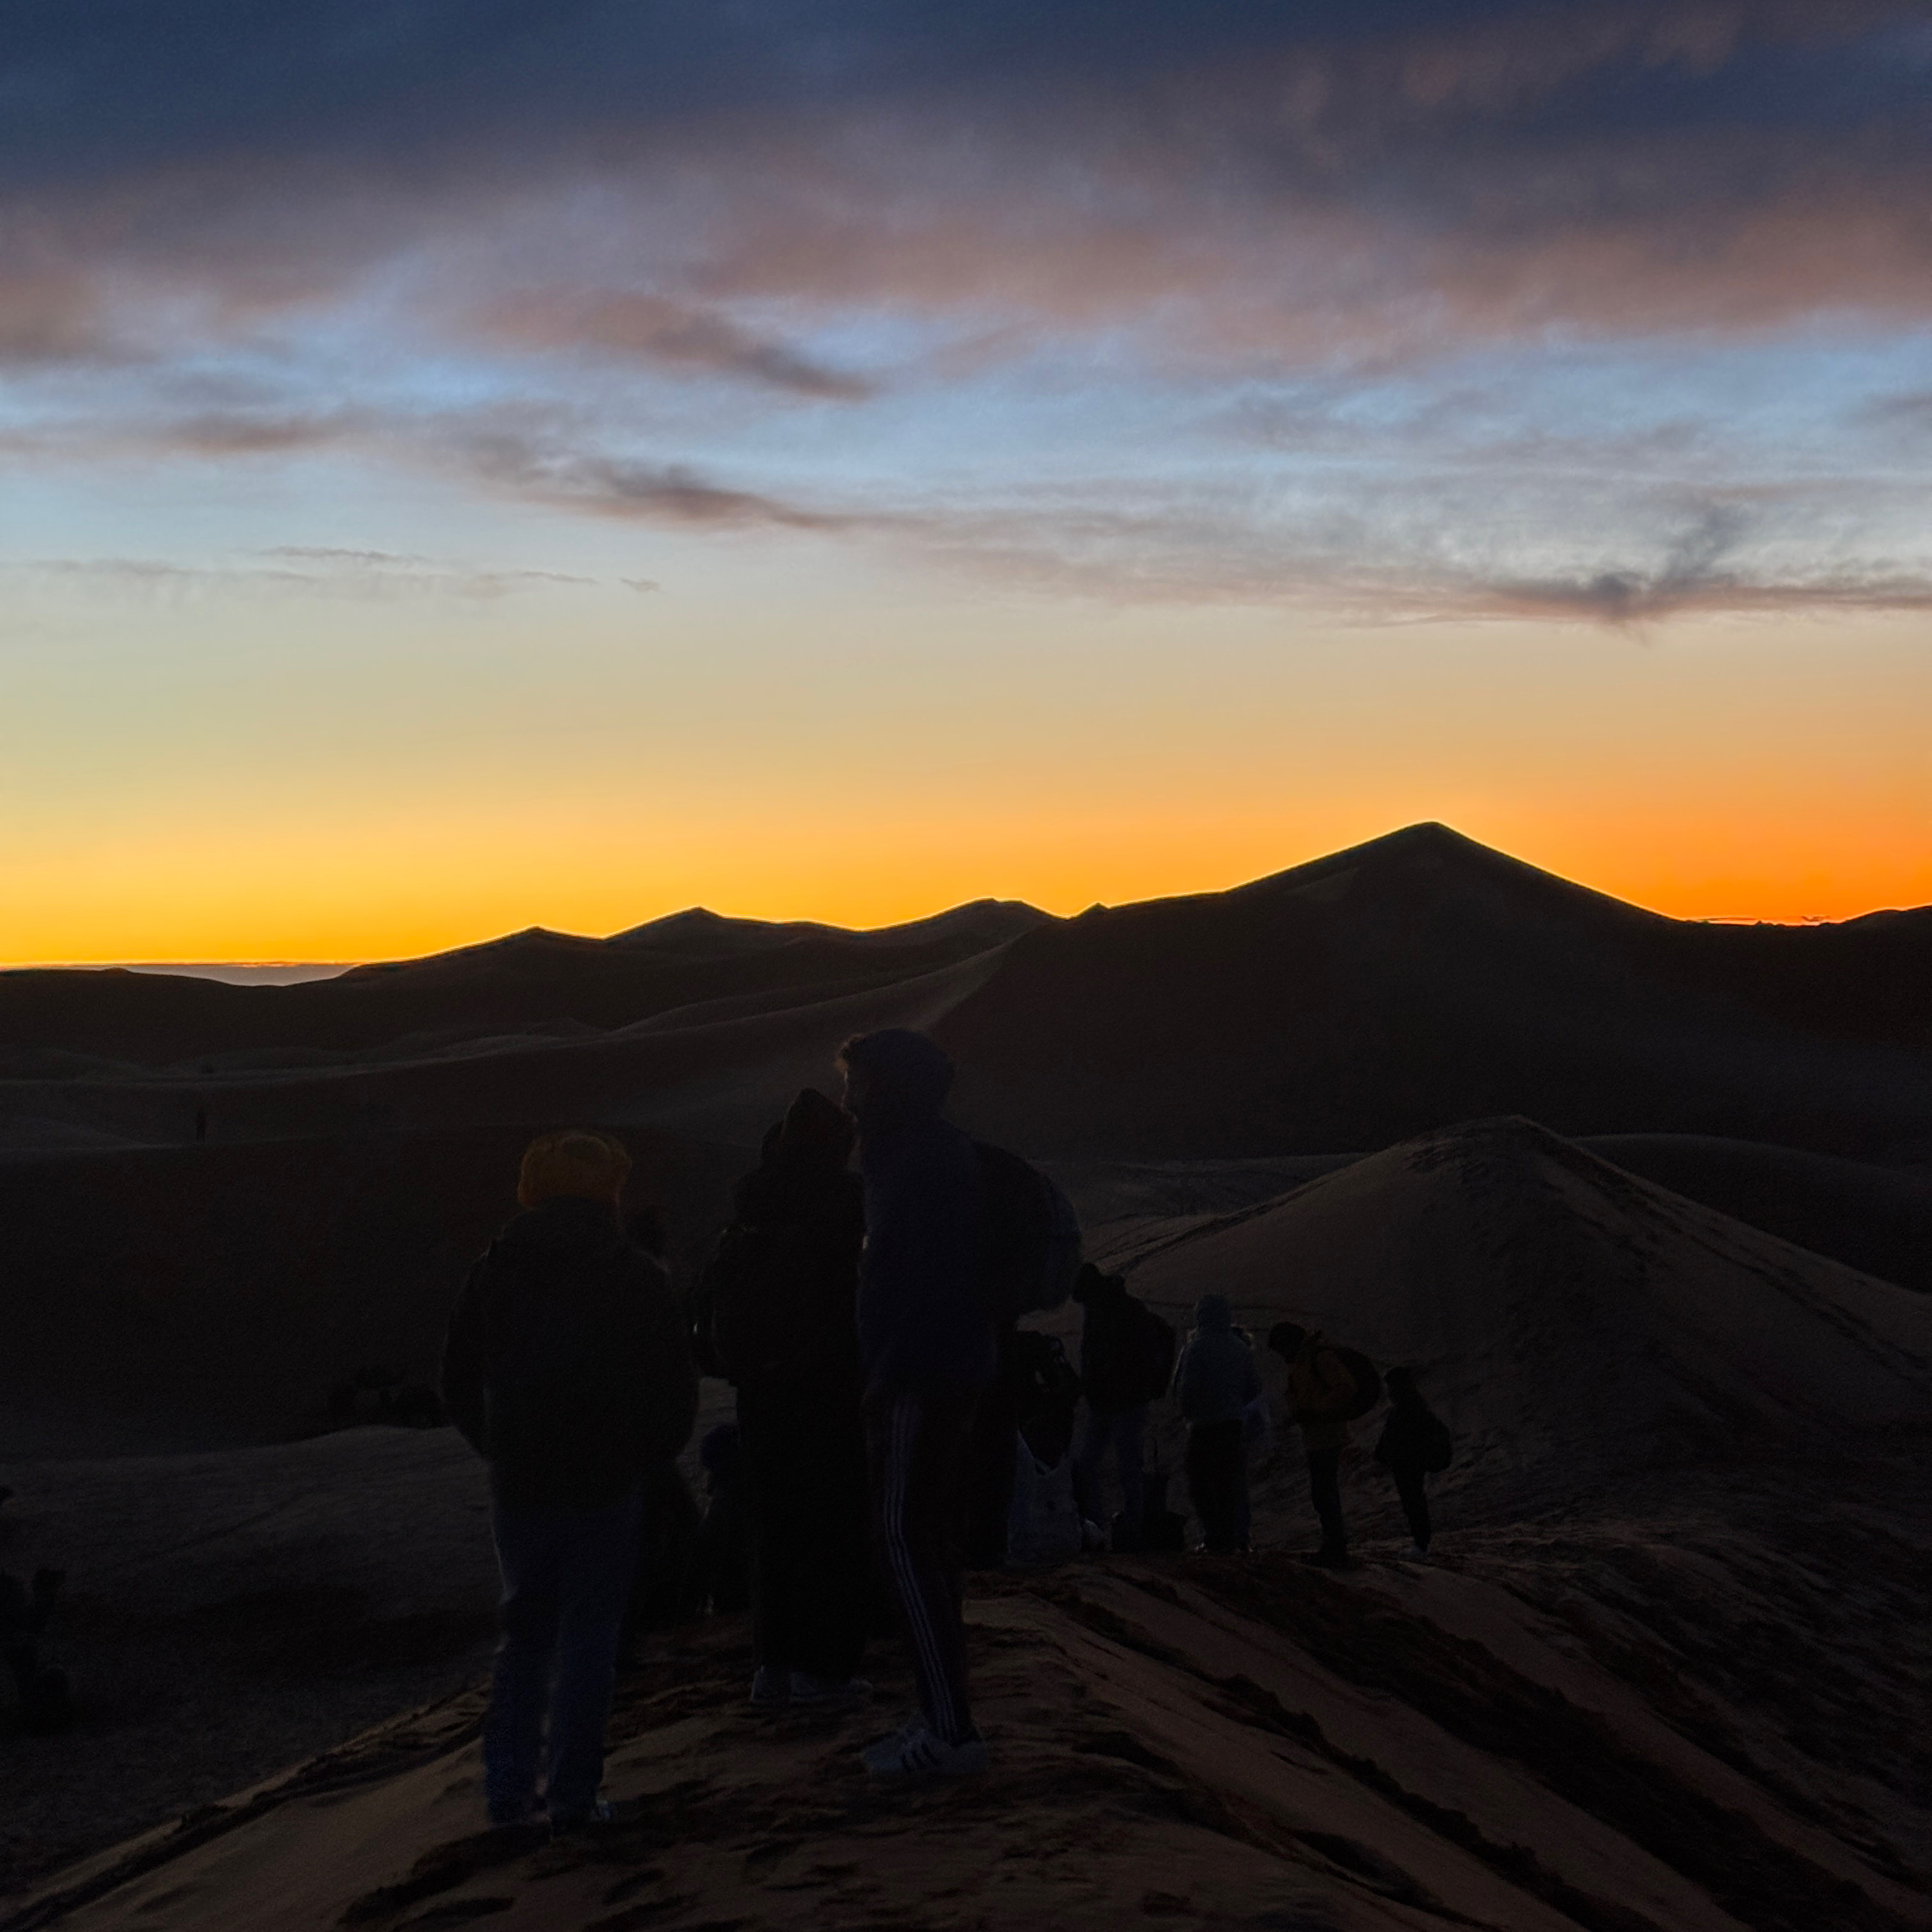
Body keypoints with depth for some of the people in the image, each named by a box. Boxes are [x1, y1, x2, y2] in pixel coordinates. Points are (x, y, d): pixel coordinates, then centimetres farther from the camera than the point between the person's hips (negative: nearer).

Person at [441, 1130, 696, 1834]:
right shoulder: (637, 1278, -3)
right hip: (603, 1485, -3)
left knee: (525, 1632, 14)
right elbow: (676, 1391, -1)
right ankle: (572, 1795, 2)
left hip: (518, 1482, 3)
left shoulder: (494, 1271, 4)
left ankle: (507, 1787, 11)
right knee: (588, 1637, 3)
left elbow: (458, 1383, 10)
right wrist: (640, 1454, 13)